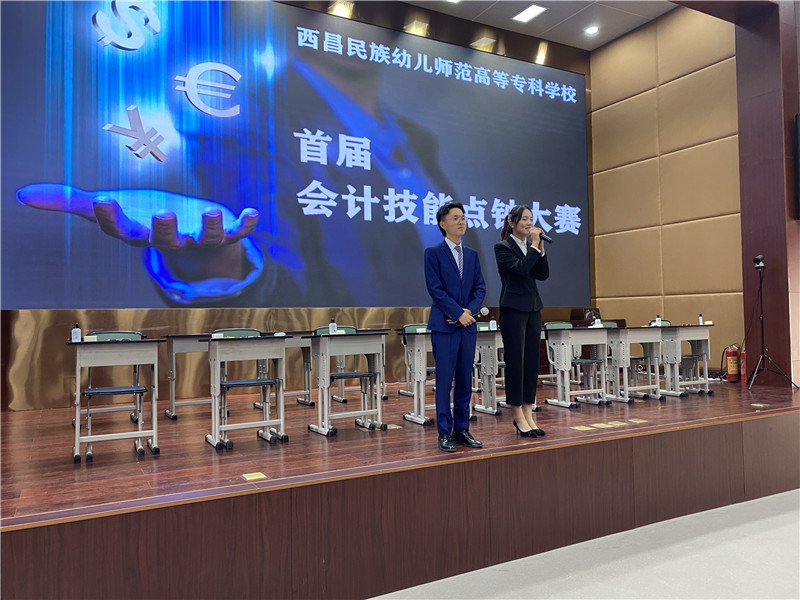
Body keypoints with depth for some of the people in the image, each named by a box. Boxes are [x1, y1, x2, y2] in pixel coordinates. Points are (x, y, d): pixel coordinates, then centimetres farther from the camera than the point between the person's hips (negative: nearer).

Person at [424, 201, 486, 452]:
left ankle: (462, 430, 18)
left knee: (465, 380, 9)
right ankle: (444, 433, 7)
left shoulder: (472, 254, 15)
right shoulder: (433, 253, -2)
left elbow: (480, 288, 9)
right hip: (444, 325, -5)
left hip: (467, 324, 5)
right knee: (444, 381, -2)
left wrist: (469, 311, -8)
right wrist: (458, 314, -14)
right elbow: (435, 289, -10)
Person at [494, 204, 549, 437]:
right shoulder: (503, 247, -5)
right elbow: (520, 269, -19)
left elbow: (543, 275, 6)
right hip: (513, 309, -7)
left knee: (532, 361, 7)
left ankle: (528, 413, 15)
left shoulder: (532, 245, 14)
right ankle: (518, 417, 7)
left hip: (533, 308, 7)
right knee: (515, 361, -3)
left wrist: (541, 249, -4)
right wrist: (534, 246, -14)